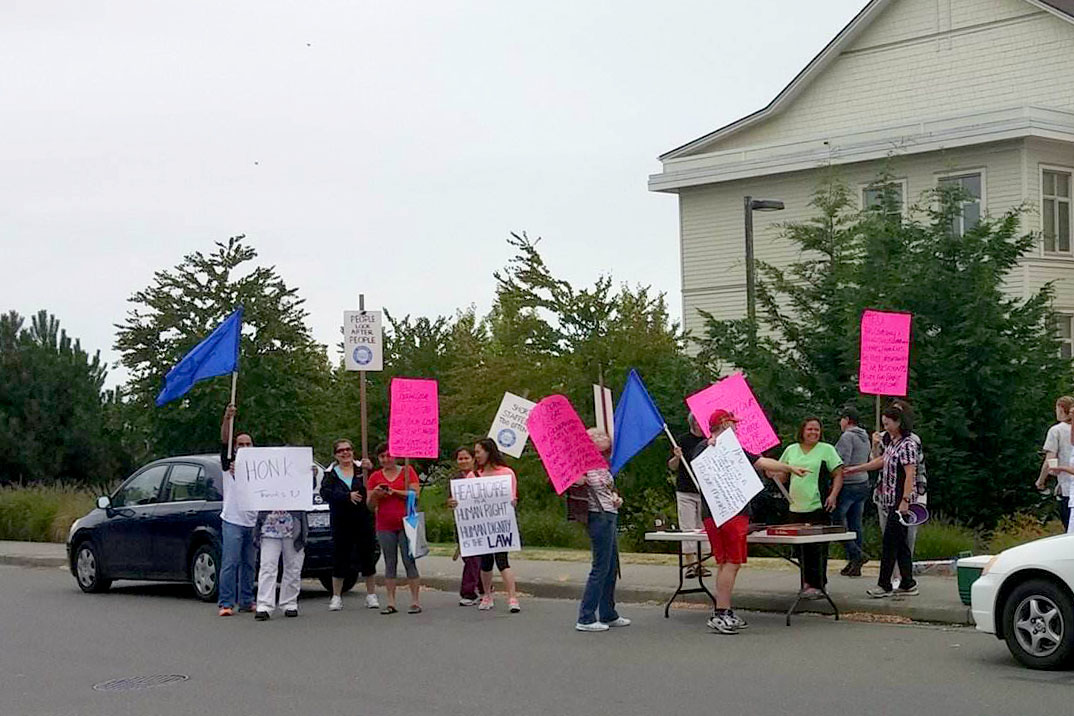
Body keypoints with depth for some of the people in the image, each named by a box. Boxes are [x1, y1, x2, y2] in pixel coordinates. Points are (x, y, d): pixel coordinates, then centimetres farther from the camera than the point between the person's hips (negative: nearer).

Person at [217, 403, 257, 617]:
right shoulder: (229, 463, 2)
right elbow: (224, 441, -13)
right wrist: (227, 419, -27)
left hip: (253, 522, 5)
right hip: (232, 521, -5)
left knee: (249, 564, 9)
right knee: (230, 563, -8)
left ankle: (246, 601, 15)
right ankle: (225, 603, -7)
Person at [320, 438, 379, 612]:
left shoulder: (362, 469, 6)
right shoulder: (331, 474, 6)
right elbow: (325, 493, -10)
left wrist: (370, 470, -25)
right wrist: (348, 496, -22)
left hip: (364, 520, 0)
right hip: (341, 522, 0)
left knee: (368, 557, 3)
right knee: (339, 558, 1)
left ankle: (371, 595, 14)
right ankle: (336, 597, 12)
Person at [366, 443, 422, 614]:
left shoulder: (407, 471, 4)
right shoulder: (375, 477, 11)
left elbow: (415, 493, -6)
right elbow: (371, 504, 10)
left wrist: (394, 491, -14)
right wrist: (375, 494, -10)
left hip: (405, 523, -3)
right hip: (385, 526, 3)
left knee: (409, 561, -4)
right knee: (390, 564, 3)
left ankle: (416, 601, -3)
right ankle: (391, 602, 4)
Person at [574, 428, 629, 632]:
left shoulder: (602, 465, 15)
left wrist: (616, 498, 8)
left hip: (610, 516, 10)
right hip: (599, 517, -10)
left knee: (612, 568, 15)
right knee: (600, 568, -8)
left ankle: (608, 615, 25)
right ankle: (586, 619, -4)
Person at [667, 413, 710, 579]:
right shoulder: (682, 440, 0)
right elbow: (671, 466, 1)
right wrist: (677, 457, -20)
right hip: (686, 492, -3)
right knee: (687, 528, -4)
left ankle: (700, 563, 10)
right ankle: (690, 564, -1)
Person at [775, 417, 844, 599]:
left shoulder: (827, 449, 2)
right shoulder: (791, 450, 14)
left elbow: (838, 474, -1)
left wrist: (833, 495, -13)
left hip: (818, 507, -4)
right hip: (796, 507, 4)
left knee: (817, 548, -6)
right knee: (800, 548, 7)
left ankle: (817, 585, -1)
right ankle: (807, 582, 16)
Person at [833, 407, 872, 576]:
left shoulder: (847, 437, -12)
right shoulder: (865, 438, 16)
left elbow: (842, 462, -19)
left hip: (848, 485, -9)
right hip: (863, 484, 9)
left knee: (837, 520, -3)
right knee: (855, 524, 9)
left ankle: (857, 555, -13)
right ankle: (855, 565, 8)